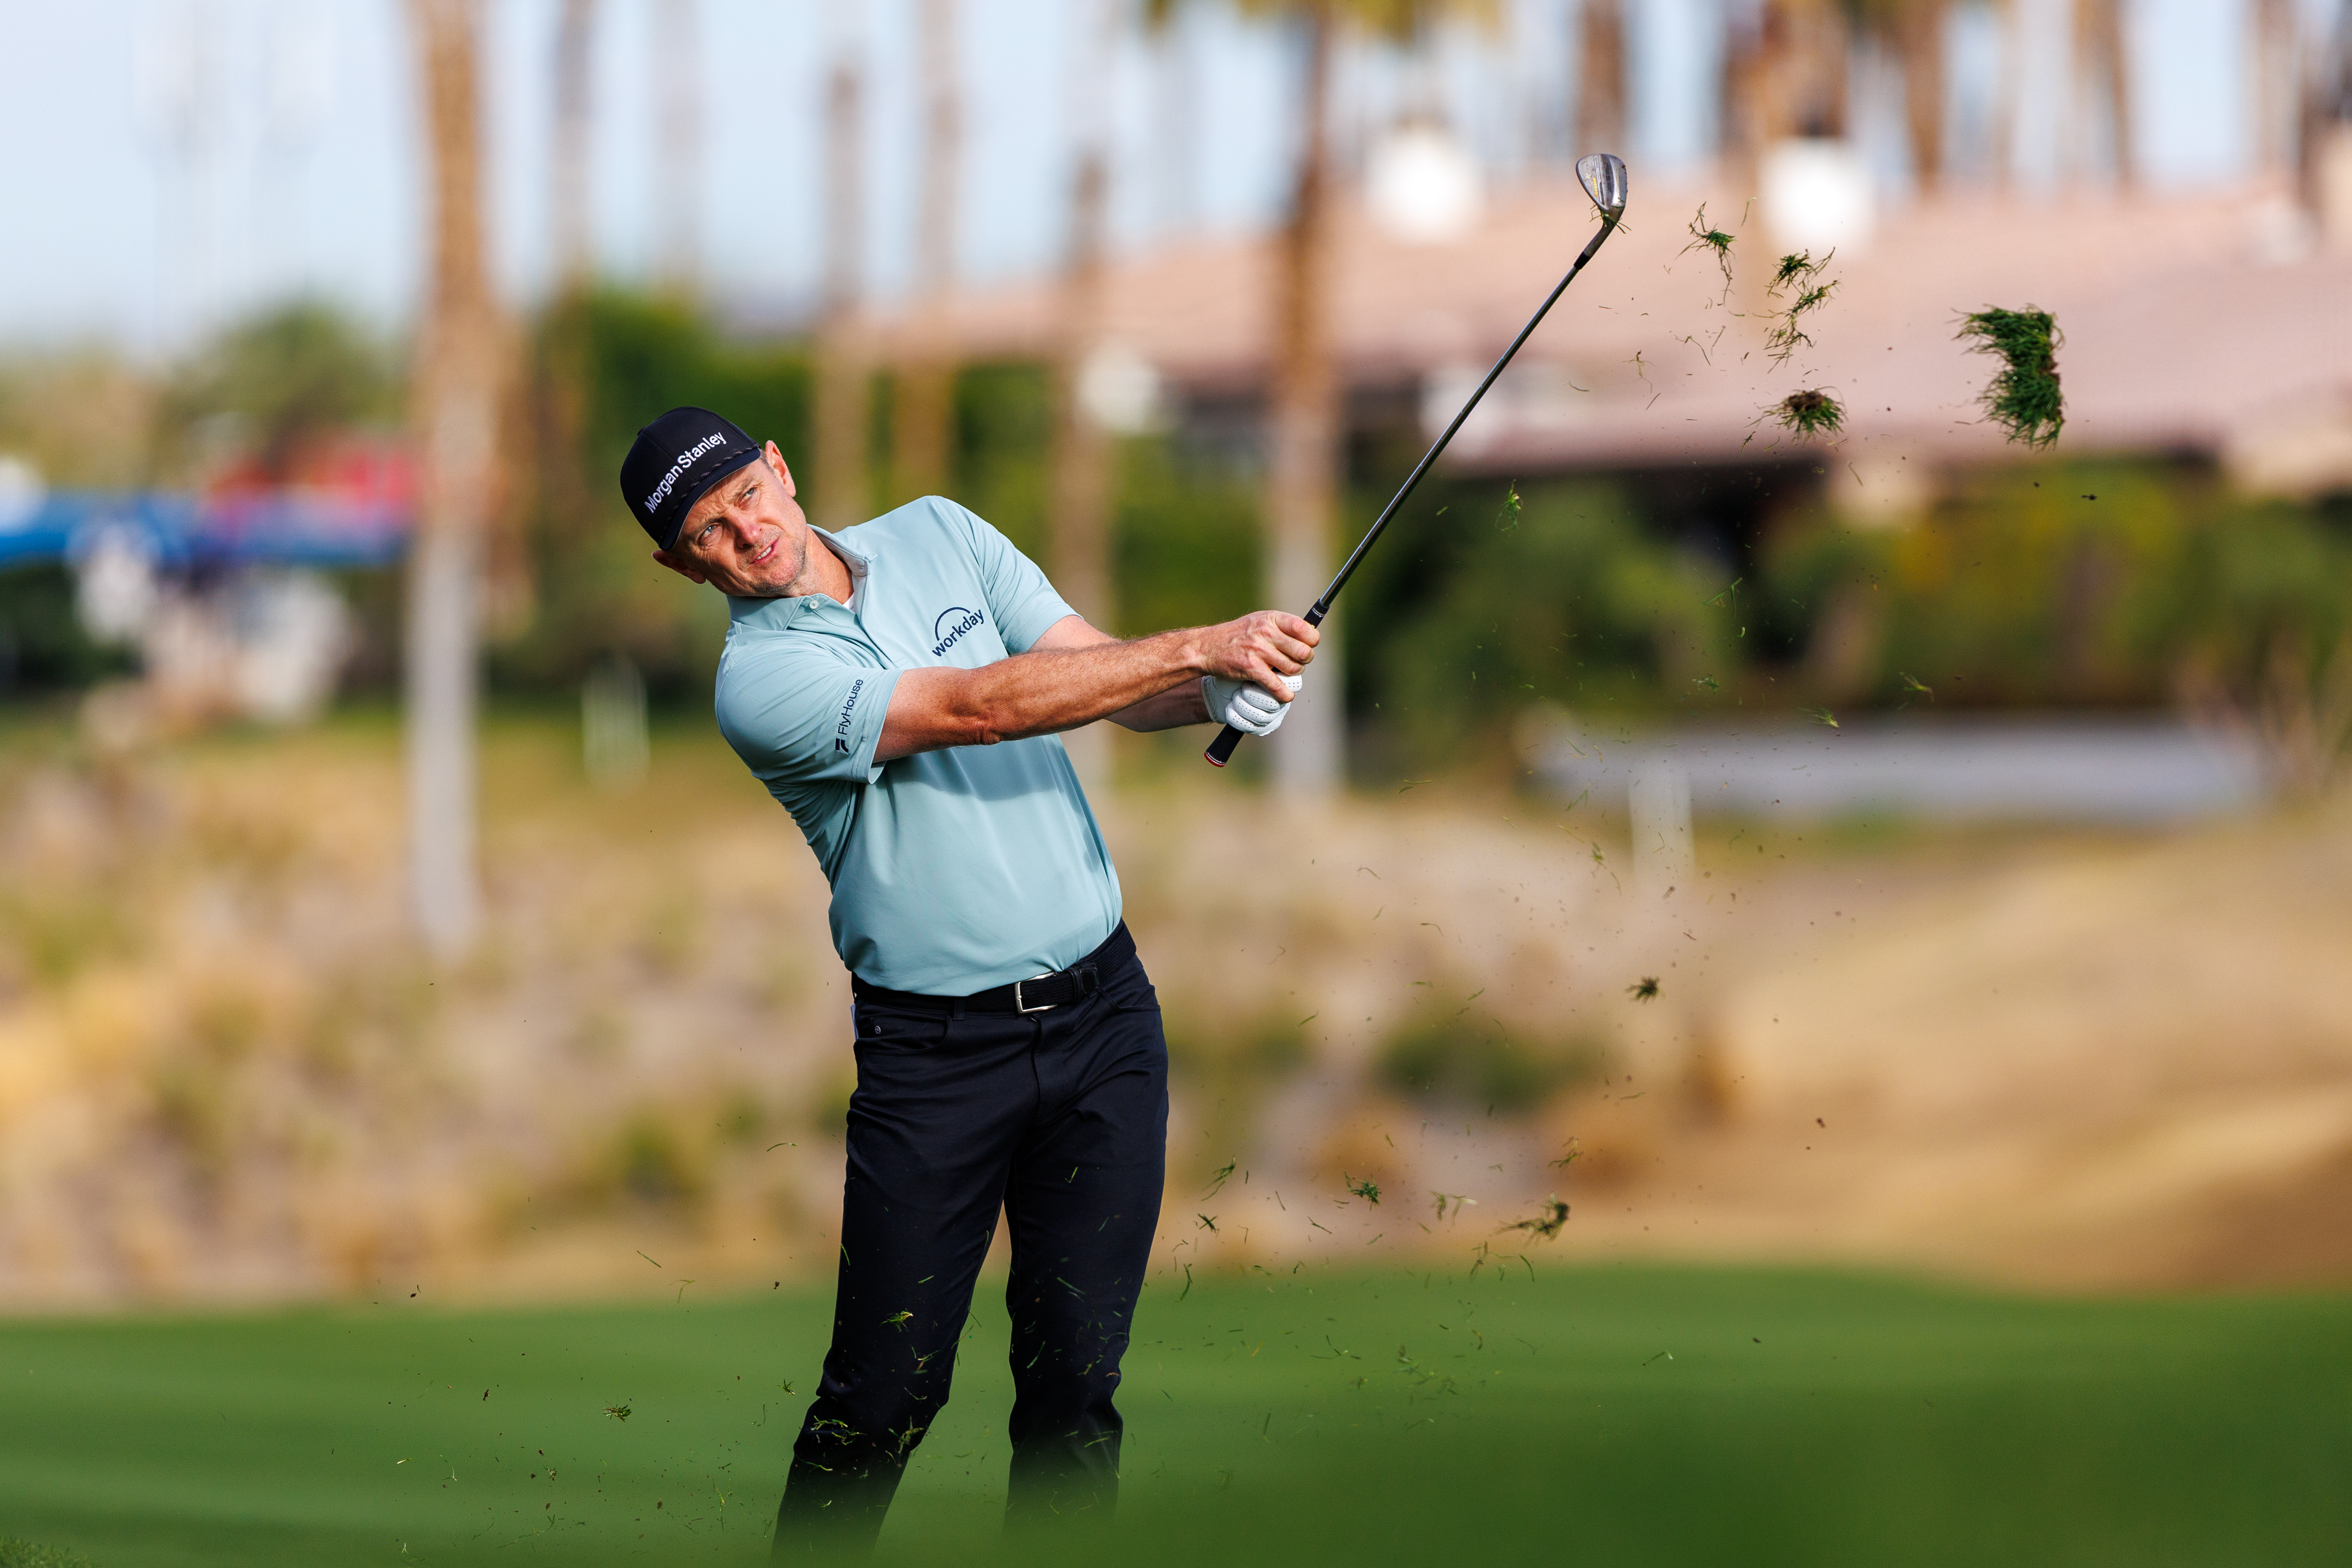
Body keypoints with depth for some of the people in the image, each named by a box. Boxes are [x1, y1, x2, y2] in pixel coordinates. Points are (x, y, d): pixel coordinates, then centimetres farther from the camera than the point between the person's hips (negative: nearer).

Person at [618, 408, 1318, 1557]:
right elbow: (979, 709, -21)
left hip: (1102, 1013, 4)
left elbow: (1110, 677, 4)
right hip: (937, 1055, -4)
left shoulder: (936, 535, 8)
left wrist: (1220, 695, -19)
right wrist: (1203, 646, -23)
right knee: (887, 1389, -6)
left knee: (1075, 1376, 1)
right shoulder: (759, 682, -12)